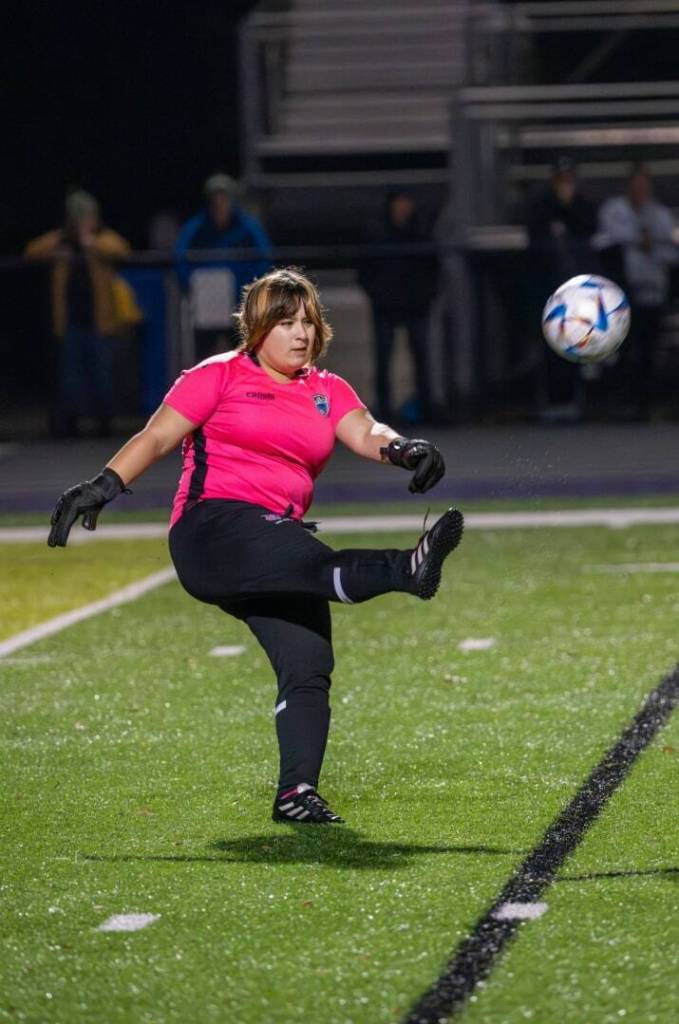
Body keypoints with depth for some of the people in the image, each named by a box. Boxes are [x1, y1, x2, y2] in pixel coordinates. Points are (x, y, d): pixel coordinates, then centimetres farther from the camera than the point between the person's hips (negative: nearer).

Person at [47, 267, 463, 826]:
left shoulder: (328, 392, 19)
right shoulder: (221, 376, 7)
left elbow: (366, 433, 0)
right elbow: (157, 437, 3)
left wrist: (403, 449, -22)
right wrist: (105, 483, -11)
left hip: (277, 548, 5)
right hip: (212, 524, -5)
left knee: (310, 666, -11)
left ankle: (297, 793, -8)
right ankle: (406, 569, -58)